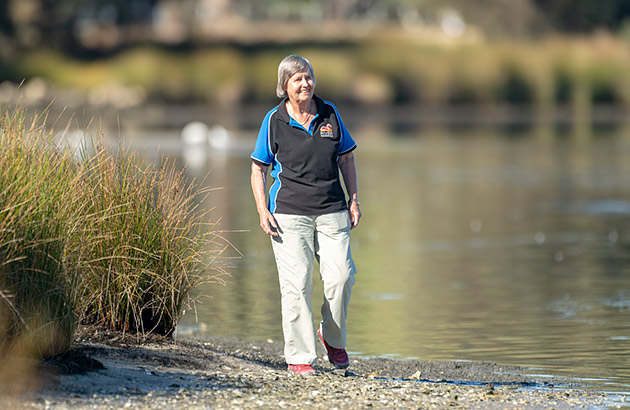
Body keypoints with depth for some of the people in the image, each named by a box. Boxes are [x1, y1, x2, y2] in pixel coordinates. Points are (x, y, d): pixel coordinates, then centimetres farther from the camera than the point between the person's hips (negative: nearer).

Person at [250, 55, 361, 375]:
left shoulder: (329, 114, 9)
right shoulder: (274, 121, 2)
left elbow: (346, 159, 16)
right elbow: (258, 169, 7)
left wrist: (354, 200, 8)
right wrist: (263, 211, -5)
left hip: (331, 211, 2)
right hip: (289, 213, -2)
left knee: (341, 278, -7)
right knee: (296, 283, -7)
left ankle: (332, 337, 19)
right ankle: (299, 356, 1)